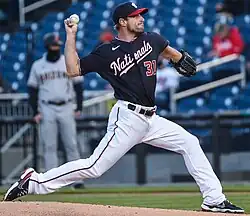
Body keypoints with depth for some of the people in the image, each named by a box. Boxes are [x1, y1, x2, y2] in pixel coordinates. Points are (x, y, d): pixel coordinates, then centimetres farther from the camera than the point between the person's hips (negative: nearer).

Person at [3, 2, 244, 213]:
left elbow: (167, 49, 34)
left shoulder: (150, 39, 9)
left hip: (150, 119, 7)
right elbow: (73, 70, -10)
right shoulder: (106, 53, -7)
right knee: (95, 167, -14)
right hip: (127, 118, -7)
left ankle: (214, 199, 7)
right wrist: (71, 37, -12)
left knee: (190, 143, 4)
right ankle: (35, 181, -9)